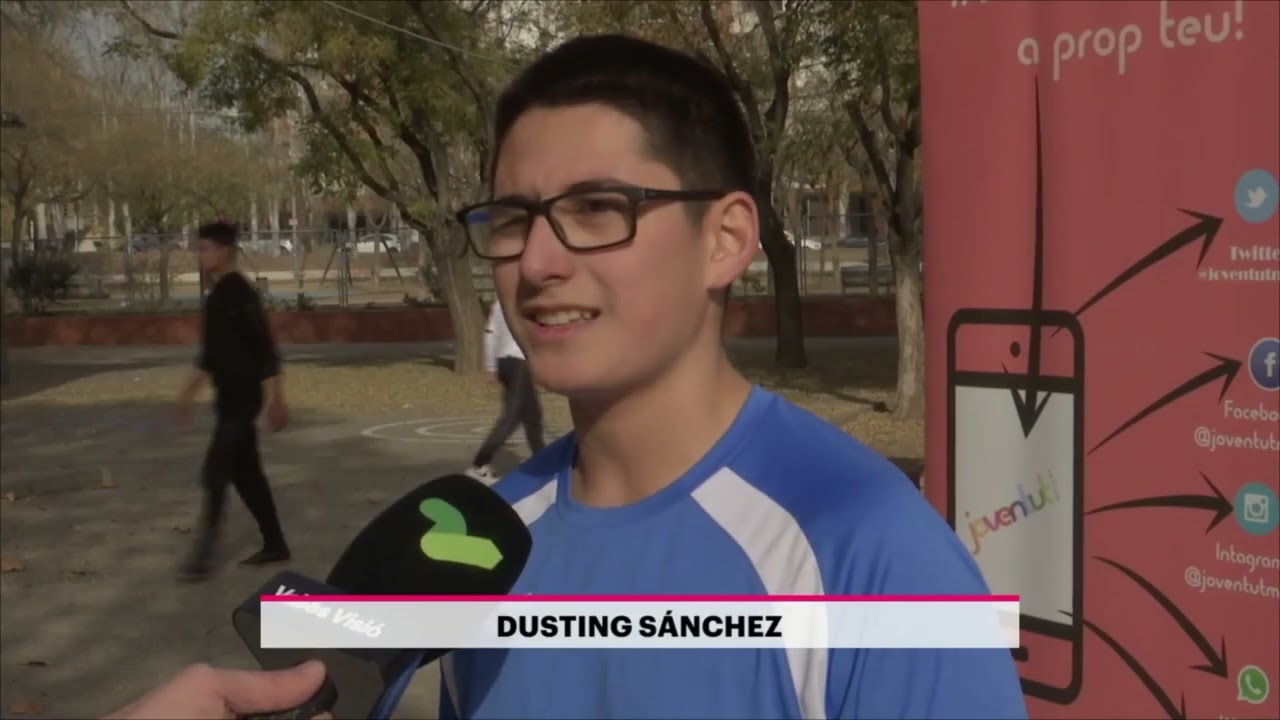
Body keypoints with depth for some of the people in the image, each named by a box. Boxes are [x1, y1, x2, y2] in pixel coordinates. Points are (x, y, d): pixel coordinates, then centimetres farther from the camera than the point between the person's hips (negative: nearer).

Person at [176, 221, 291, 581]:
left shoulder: (240, 293, -15)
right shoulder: (217, 295, 14)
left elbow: (265, 348, -19)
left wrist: (275, 399, -21)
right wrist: (190, 391, 25)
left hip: (243, 398, -10)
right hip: (229, 397, 10)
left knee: (214, 474, -9)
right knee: (246, 473, 12)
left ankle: (203, 555, -5)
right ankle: (274, 544, 21)